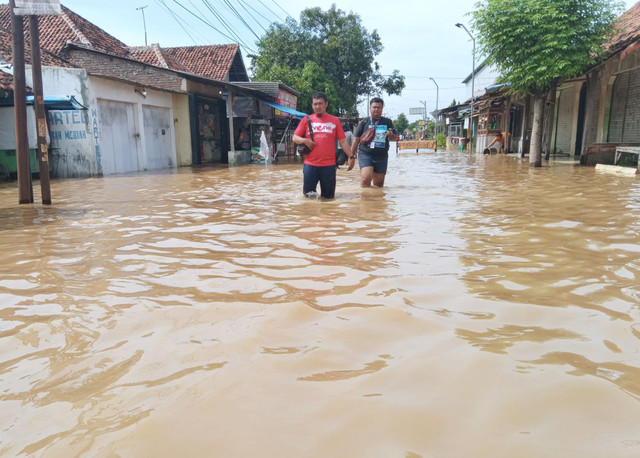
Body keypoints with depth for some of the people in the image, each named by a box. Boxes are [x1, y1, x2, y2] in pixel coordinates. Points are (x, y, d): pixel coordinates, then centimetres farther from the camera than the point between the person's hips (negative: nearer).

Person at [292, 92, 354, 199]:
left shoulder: (335, 121, 7)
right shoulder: (306, 120, 8)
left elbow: (343, 141, 5)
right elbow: (295, 138, 9)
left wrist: (351, 156, -4)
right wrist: (305, 140, -10)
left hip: (329, 165, 0)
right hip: (310, 164, 0)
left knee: (328, 196, 6)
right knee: (308, 194, 2)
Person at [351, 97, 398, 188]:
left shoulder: (388, 122, 11)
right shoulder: (364, 122, 6)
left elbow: (394, 138, 14)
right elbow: (356, 140, 8)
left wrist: (391, 135, -11)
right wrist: (351, 155, 5)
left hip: (381, 156, 3)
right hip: (365, 154, -2)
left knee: (379, 184, 4)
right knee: (366, 178, -22)